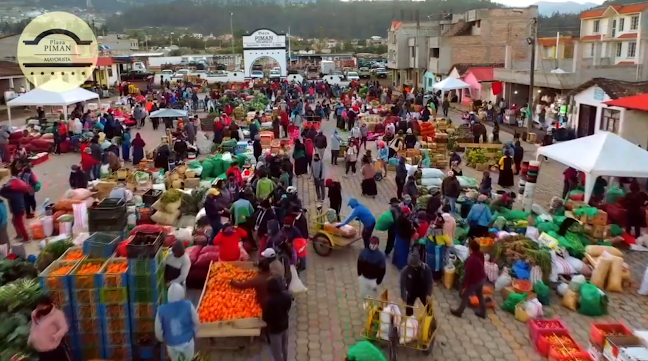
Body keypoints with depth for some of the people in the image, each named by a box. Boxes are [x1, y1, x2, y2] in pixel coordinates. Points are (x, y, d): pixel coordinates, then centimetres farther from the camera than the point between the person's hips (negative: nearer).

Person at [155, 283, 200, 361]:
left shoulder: (161, 310, -20)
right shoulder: (188, 305, -21)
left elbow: (158, 331, -11)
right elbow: (197, 323, -9)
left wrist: (163, 340, 10)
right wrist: (193, 333, 12)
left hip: (171, 344, 1)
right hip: (187, 341, 0)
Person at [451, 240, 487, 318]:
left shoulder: (470, 259, -31)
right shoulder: (481, 255, -7)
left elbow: (467, 274, -25)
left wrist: (464, 286, -17)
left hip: (474, 281, -8)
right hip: (482, 279, 8)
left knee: (465, 296, 10)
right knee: (480, 295, 25)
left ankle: (459, 312, 25)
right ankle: (482, 312, 39)